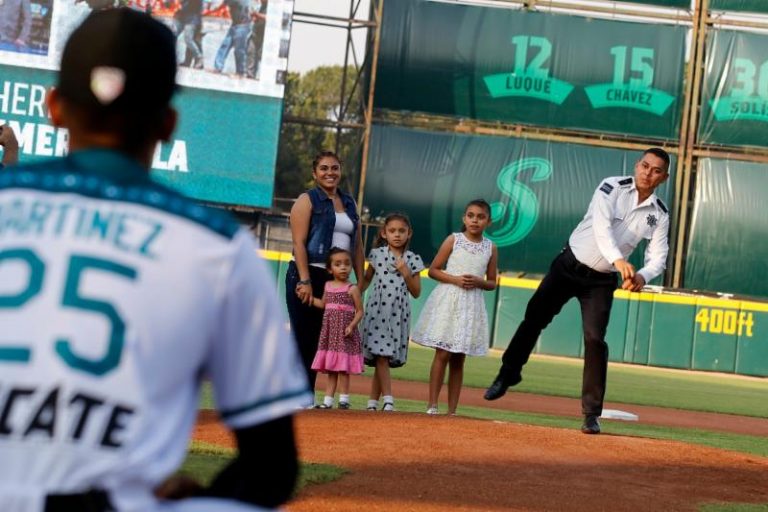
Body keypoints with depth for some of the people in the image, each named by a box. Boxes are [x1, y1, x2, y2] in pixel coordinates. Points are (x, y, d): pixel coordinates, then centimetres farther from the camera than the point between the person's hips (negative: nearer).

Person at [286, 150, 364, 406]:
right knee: (303, 337, -5)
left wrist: (360, 282, 9)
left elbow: (357, 245, 18)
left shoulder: (349, 203, 17)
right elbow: (299, 243, -10)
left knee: (321, 338, 5)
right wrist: (305, 281, -19)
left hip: (336, 279, 6)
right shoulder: (307, 201, -1)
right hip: (308, 274, -6)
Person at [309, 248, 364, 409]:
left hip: (345, 332, -6)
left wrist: (351, 326, -20)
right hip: (330, 331, 6)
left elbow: (359, 311, -7)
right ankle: (328, 400, 10)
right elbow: (323, 304, 23)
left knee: (343, 368, -6)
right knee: (330, 368, 8)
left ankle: (343, 399, -1)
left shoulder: (352, 289, -7)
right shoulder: (328, 286, 10)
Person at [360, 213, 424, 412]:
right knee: (381, 356, -10)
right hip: (377, 309, -1)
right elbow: (367, 279, 15)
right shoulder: (377, 254, 4)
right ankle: (388, 399, -11)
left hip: (398, 313, 1)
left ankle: (373, 401, 9)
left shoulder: (412, 260, 4)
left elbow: (416, 293, 6)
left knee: (381, 358, 3)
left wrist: (406, 274, -8)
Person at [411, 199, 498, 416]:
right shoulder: (454, 240, 1)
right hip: (448, 300, -2)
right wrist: (455, 279, -13)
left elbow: (492, 283, 12)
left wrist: (478, 282, -9)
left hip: (472, 305, 2)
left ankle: (452, 410, 7)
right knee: (442, 354, -9)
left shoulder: (491, 248, 7)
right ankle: (432, 406, -7)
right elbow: (433, 270, 1)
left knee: (458, 359, 5)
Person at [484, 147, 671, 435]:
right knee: (534, 318, 7)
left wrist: (642, 276, -33)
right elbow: (601, 226, -29)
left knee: (595, 339, -11)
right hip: (569, 265, -1)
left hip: (601, 281, 1)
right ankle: (508, 374, 29)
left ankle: (591, 413, -4)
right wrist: (618, 259, -46)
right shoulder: (612, 187, -14)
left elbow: (658, 257, -9)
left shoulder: (659, 215, -5)